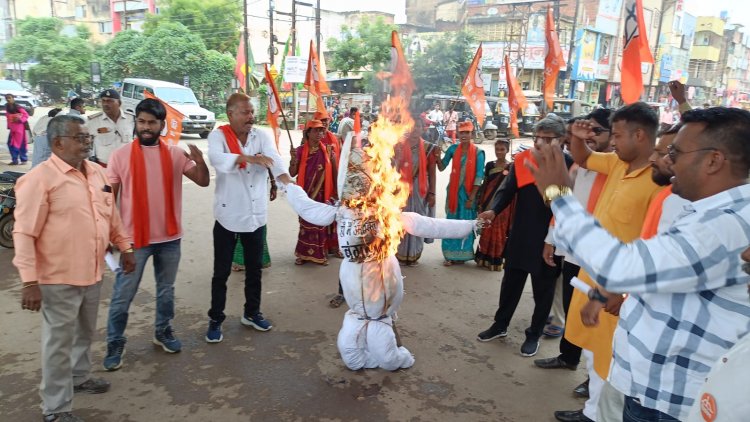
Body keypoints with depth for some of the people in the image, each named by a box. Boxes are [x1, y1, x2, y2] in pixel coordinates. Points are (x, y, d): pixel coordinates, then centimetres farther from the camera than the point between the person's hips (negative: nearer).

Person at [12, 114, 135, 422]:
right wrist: (29, 281, -19)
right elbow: (24, 234, -16)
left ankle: (79, 377, 46)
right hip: (59, 278, -6)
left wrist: (125, 248, 17)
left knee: (85, 333, 23)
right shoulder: (40, 178, -14)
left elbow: (111, 215, 18)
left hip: (92, 274, 7)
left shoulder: (96, 172, 8)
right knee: (59, 343, 6)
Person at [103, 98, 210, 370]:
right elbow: (109, 197, -1)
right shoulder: (120, 155, -5)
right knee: (123, 295, 6)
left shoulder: (175, 154, 0)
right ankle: (115, 344, 21)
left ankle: (163, 332, 36)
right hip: (133, 238, -2)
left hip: (169, 237, 3)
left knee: (166, 290, 18)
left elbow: (203, 182, -2)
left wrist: (200, 162, -23)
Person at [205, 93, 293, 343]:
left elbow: (275, 160, -16)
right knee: (221, 271, 6)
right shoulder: (218, 135, -8)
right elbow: (217, 159, -30)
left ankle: (251, 313, 33)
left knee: (254, 268, 15)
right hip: (228, 215, -3)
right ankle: (215, 319, 21)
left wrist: (290, 187, -36)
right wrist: (249, 158, -45)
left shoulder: (262, 136, 1)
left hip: (256, 215, 3)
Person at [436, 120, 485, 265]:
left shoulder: (478, 152, -7)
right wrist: (438, 157, -16)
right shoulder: (453, 149, 1)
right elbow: (442, 167, 4)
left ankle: (462, 254, 19)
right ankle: (450, 254, 15)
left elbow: (479, 176, -8)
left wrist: (472, 197, -12)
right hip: (454, 191, 3)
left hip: (468, 192, -2)